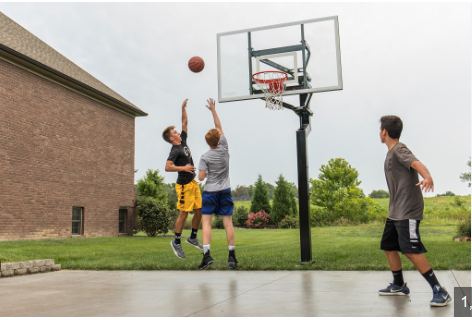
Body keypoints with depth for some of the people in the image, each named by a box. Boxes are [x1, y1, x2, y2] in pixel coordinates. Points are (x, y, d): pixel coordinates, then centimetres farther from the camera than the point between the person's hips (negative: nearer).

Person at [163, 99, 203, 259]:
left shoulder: (183, 141, 9)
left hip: (193, 183, 8)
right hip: (184, 185, -8)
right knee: (184, 214, -2)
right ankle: (176, 242, 13)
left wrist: (183, 108, 14)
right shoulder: (175, 150, -14)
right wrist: (183, 168, -27)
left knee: (199, 211, 10)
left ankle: (193, 237, 25)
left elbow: (185, 123, 17)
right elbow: (167, 167, -24)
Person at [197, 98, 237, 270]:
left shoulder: (205, 157, -7)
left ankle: (207, 254, -10)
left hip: (210, 192, -2)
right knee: (228, 223, 3)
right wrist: (213, 110, 17)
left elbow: (201, 177, -12)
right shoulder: (224, 148, -1)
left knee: (206, 222, 0)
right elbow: (219, 127, 11)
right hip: (225, 191, 3)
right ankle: (232, 256, 5)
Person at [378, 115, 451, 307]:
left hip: (408, 211, -10)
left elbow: (416, 163, -32)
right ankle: (399, 286, 31)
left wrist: (427, 177, -52)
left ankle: (440, 292, -7)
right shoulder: (390, 153, 16)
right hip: (395, 212, 10)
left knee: (410, 251, -16)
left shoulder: (399, 150, -11)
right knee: (388, 246, 14)